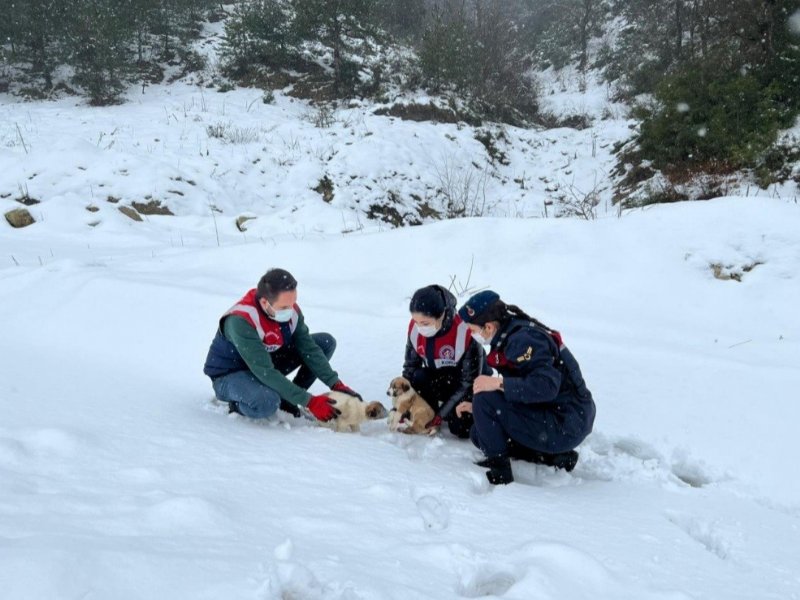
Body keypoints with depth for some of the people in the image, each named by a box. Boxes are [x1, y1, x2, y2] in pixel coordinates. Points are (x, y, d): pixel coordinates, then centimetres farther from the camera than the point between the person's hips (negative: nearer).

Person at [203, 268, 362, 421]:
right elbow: (265, 373, -37)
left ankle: (286, 400, -1)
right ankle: (237, 404, -5)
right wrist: (309, 401, -38)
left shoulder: (290, 309, -15)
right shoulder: (241, 321, -35)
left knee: (326, 342, -7)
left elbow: (309, 349, -9)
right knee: (267, 402, -41)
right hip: (229, 375, -7)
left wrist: (336, 384, -22)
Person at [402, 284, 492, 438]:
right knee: (418, 377, -29)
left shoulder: (465, 333, -33)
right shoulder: (415, 328, -18)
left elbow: (469, 382, -25)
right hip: (439, 380, 4)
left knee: (461, 428, -23)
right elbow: (410, 367, -6)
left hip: (469, 388, -4)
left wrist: (441, 413, -26)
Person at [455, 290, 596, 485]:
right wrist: (478, 408, 9)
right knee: (479, 433, 12)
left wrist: (498, 383, -30)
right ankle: (554, 456, 8)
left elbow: (546, 386, -32)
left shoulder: (522, 339, -21)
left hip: (566, 424, -10)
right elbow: (515, 390, 17)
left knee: (485, 397, -19)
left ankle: (498, 468, -6)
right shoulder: (511, 335, 10)